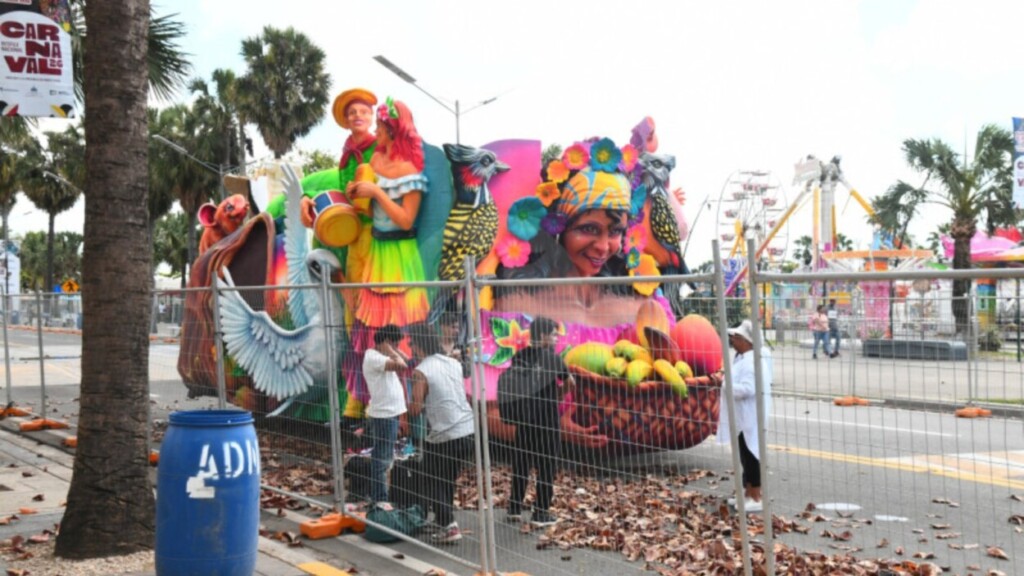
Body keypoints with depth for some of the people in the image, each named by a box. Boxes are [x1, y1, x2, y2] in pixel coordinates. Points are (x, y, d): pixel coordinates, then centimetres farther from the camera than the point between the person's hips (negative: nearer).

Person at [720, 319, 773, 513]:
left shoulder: (752, 361, -21)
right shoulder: (742, 358, 14)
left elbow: (747, 388, -29)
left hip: (750, 419, -11)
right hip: (741, 417, 11)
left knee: (751, 456, -5)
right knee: (745, 456, 16)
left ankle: (756, 499, 0)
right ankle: (748, 494, 25)